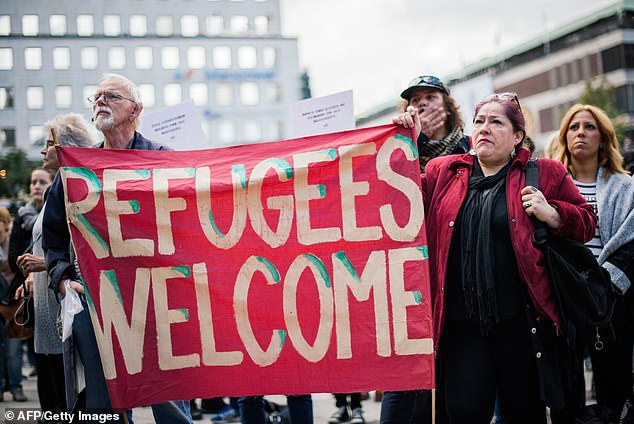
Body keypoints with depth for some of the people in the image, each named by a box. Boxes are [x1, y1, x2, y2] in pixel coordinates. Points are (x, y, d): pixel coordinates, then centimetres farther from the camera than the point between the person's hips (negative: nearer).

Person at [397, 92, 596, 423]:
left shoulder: (545, 173, 7)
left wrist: (550, 214, -10)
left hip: (518, 320, -1)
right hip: (460, 323, 1)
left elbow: (585, 223, 10)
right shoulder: (442, 171, 12)